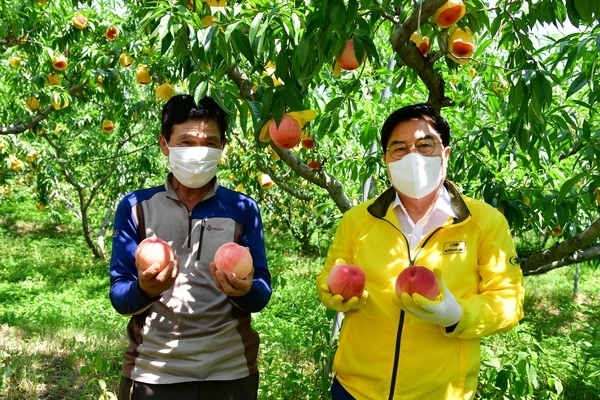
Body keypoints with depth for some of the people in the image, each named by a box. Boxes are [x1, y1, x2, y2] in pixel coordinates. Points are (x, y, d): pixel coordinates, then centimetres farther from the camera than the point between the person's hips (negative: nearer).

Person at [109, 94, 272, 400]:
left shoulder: (243, 209, -1)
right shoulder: (135, 207, -3)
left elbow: (261, 296, -2)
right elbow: (119, 297, -3)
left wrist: (244, 290, -23)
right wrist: (144, 289, -25)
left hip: (231, 372, 1)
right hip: (152, 373, 0)